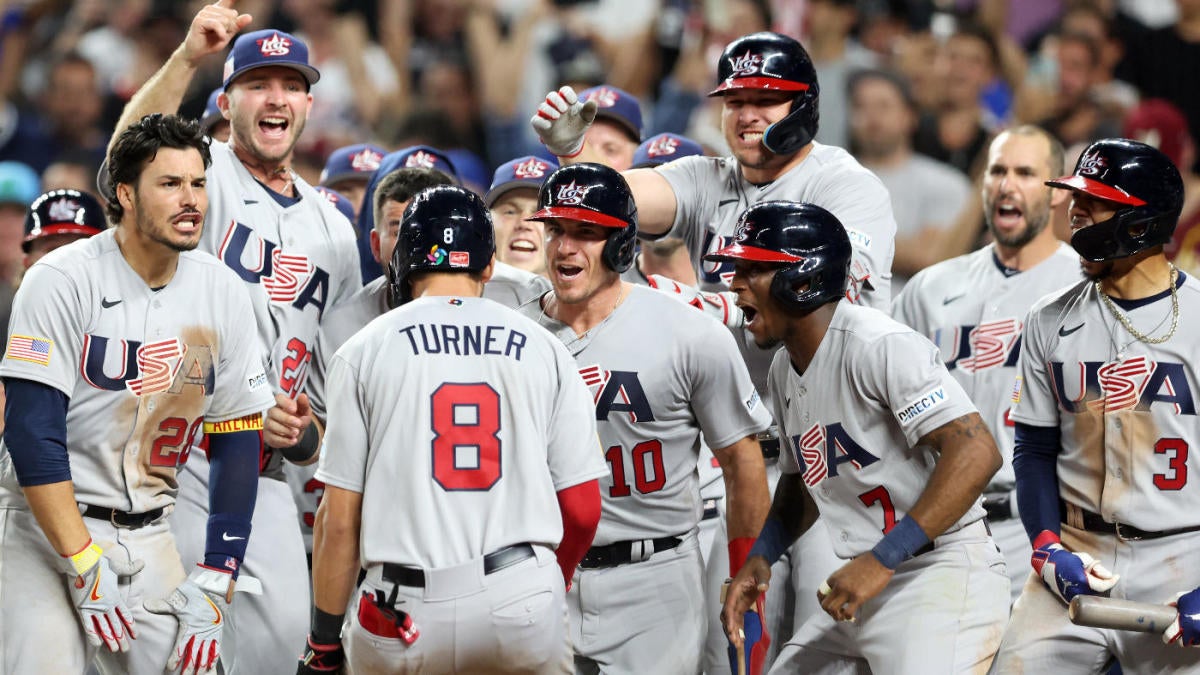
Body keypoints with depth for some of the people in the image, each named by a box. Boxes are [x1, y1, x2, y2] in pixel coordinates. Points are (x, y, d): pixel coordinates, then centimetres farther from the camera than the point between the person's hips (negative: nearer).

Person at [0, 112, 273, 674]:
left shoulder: (222, 293, 2)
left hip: (148, 537, 4)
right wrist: (86, 565, -21)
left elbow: (237, 444, 5)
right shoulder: (62, 280, -12)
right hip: (45, 525, -4)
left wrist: (213, 583, -3)